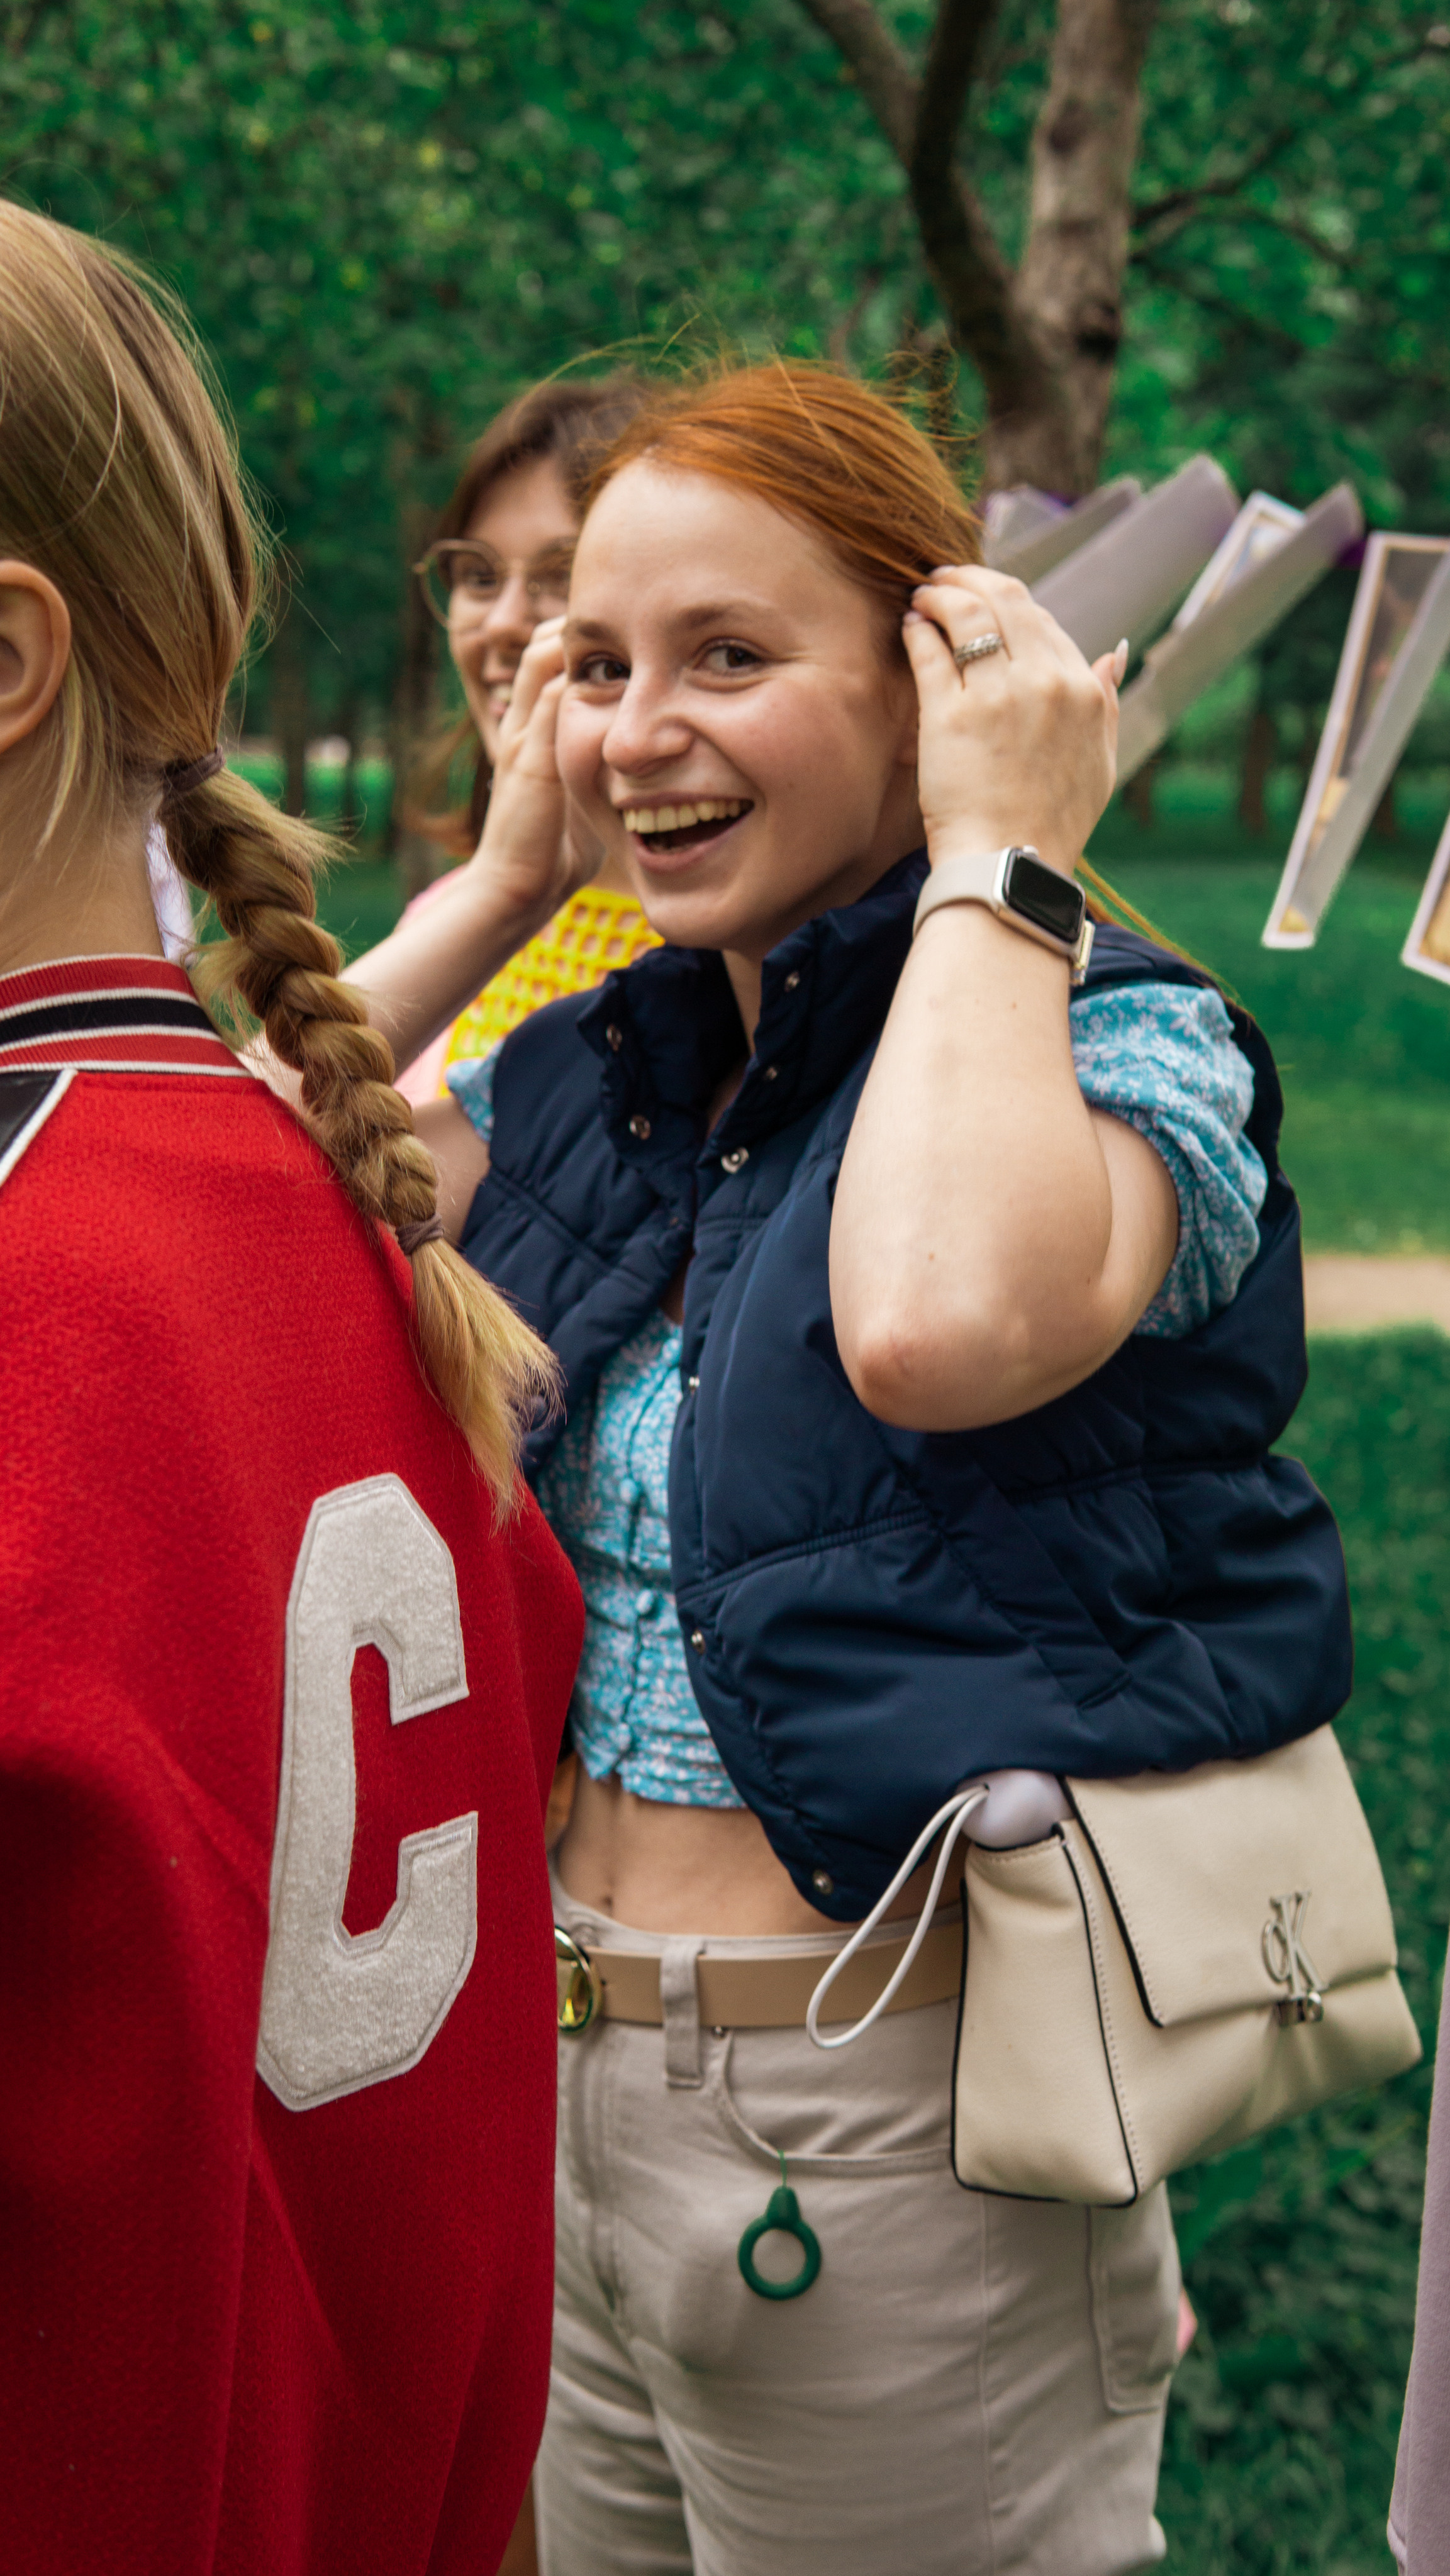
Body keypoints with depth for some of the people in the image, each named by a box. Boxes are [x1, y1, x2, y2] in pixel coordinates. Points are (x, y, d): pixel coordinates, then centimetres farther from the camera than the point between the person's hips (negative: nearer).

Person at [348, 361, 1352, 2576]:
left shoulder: (1120, 1045, -14)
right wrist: (512, 872, 2)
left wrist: (998, 863, -22)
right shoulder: (588, 1075, 7)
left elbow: (942, 1326, -35)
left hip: (903, 2135, -6)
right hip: (561, 2094, 7)